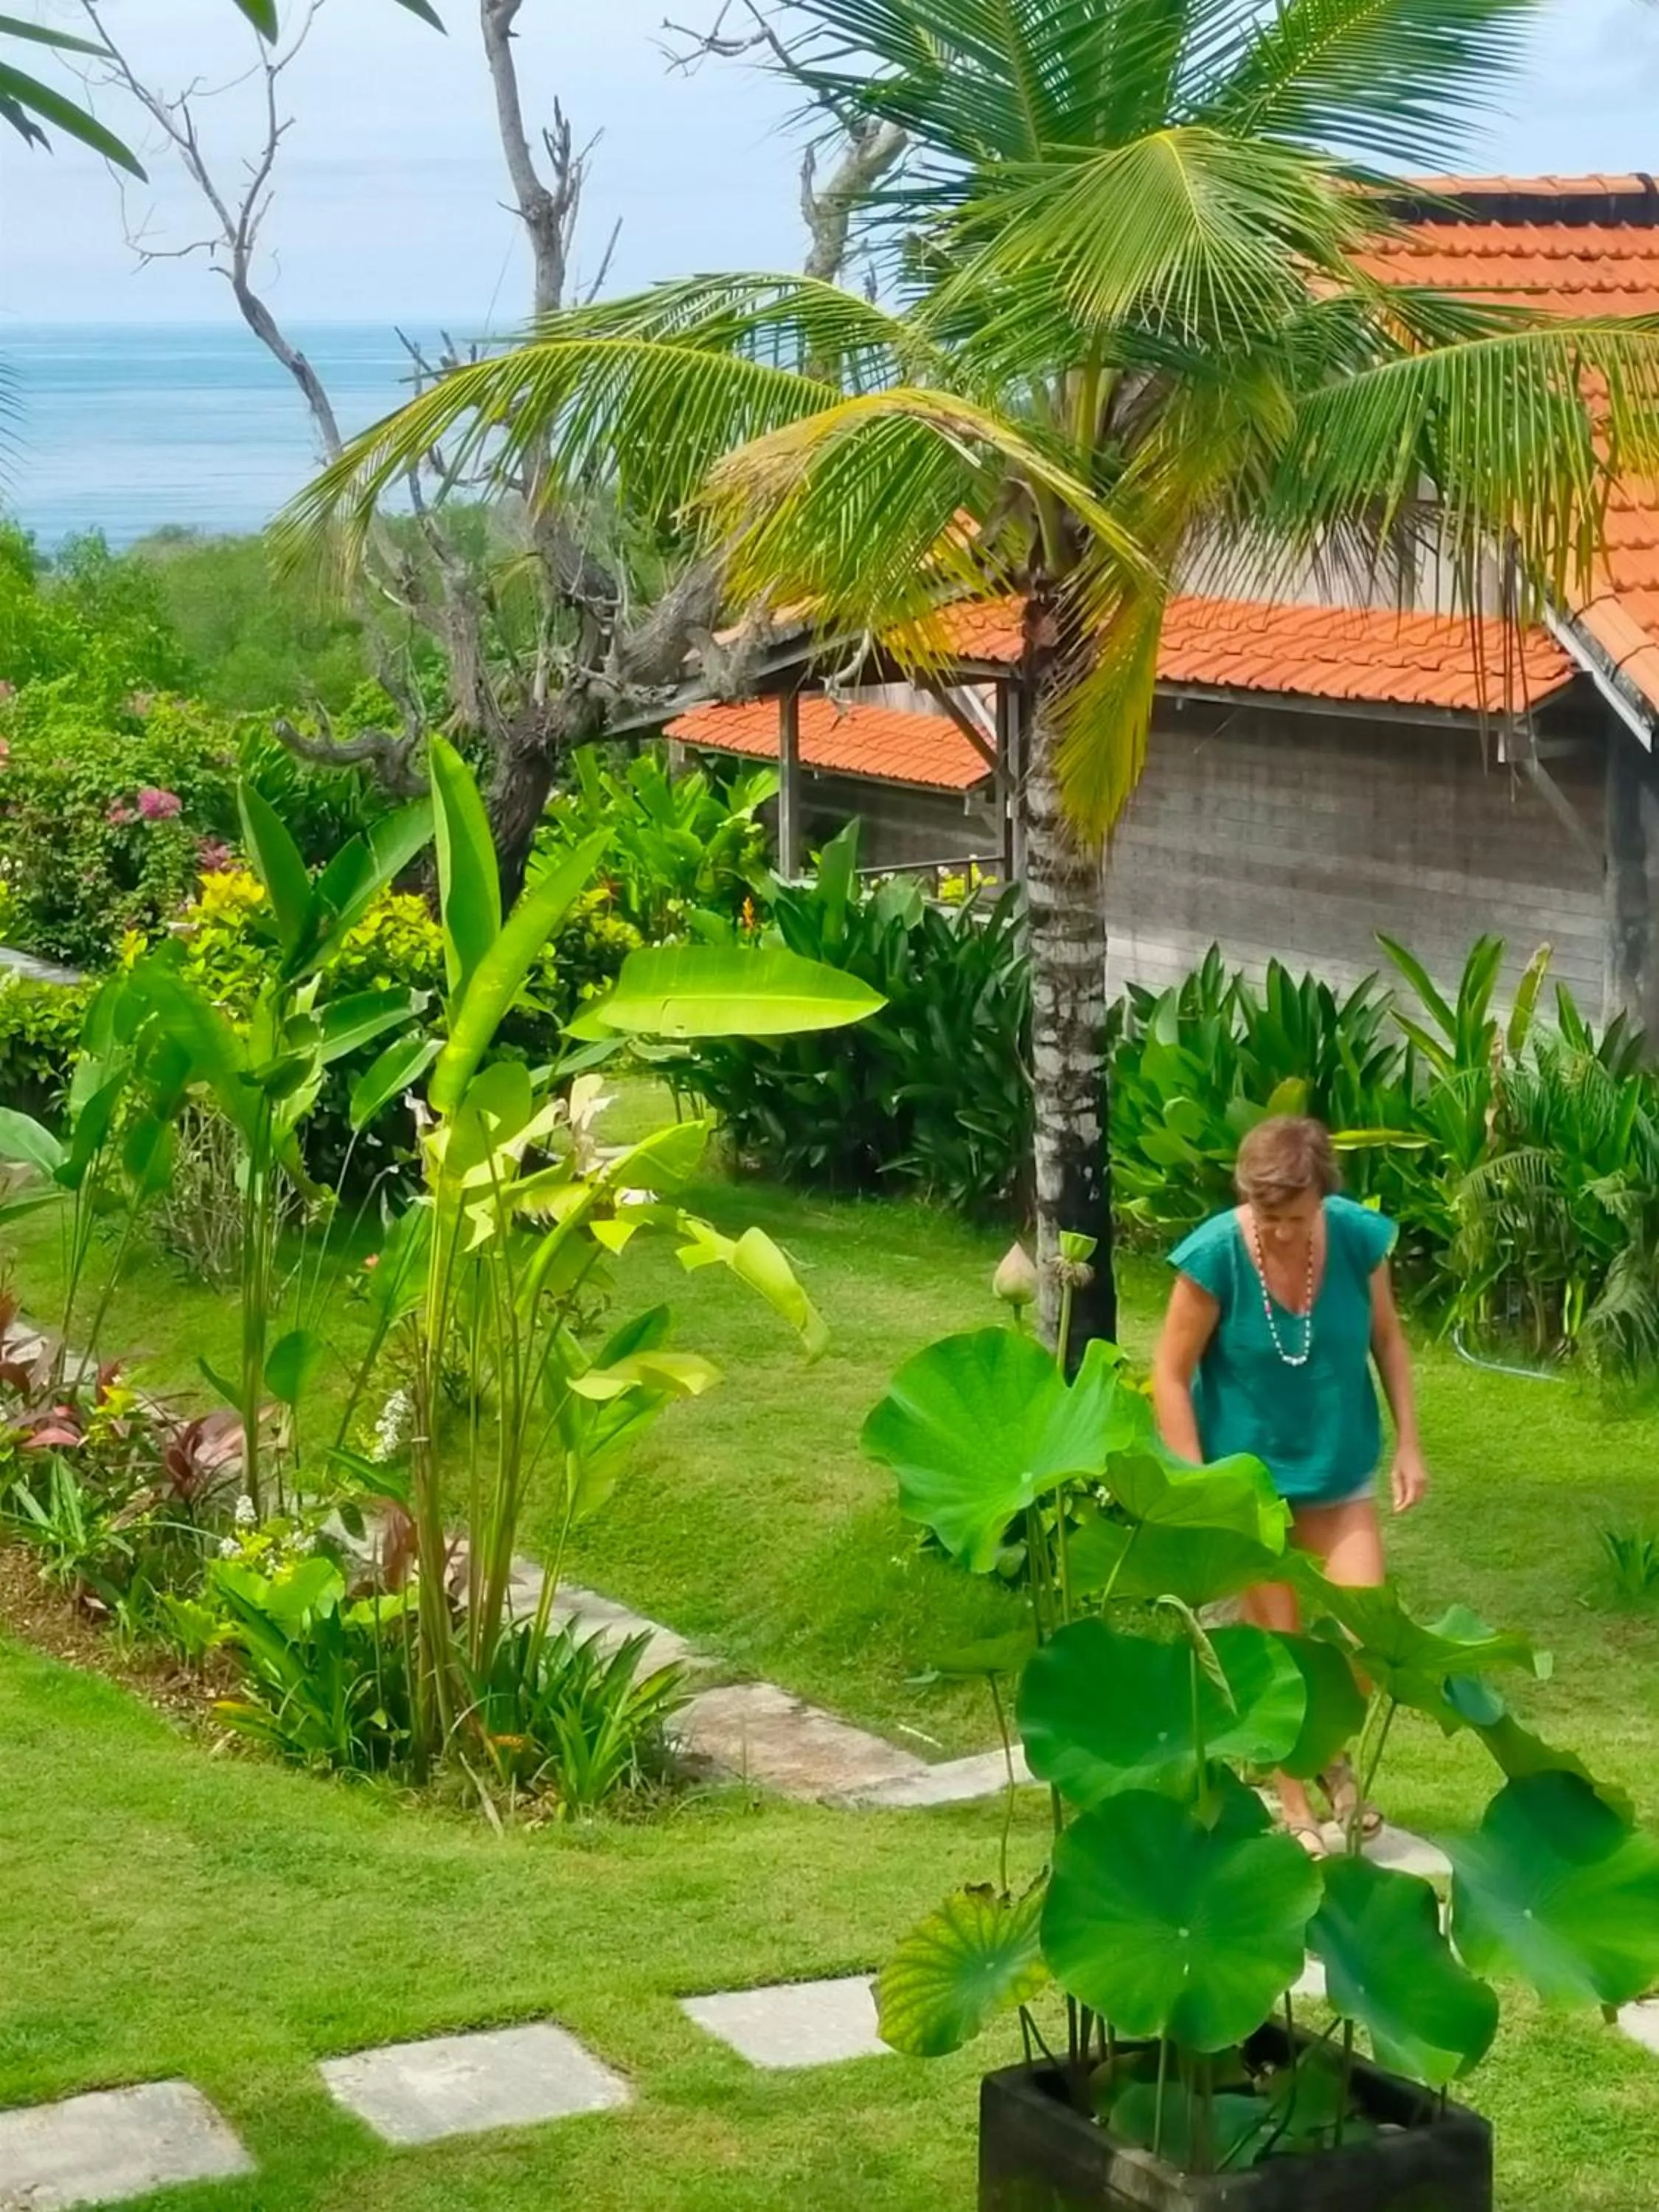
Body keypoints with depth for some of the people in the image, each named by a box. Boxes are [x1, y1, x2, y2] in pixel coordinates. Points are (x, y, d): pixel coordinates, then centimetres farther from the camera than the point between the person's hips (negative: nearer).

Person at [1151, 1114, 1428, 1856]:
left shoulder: (1358, 1236, -14)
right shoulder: (1215, 1254, -22)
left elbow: (1387, 1339, 3)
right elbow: (1171, 1375, -14)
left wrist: (1409, 1443, 1)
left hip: (1339, 1469, 3)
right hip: (1248, 1477, -3)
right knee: (1275, 1647, 7)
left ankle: (1335, 1753, 28)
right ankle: (1292, 1801, 25)